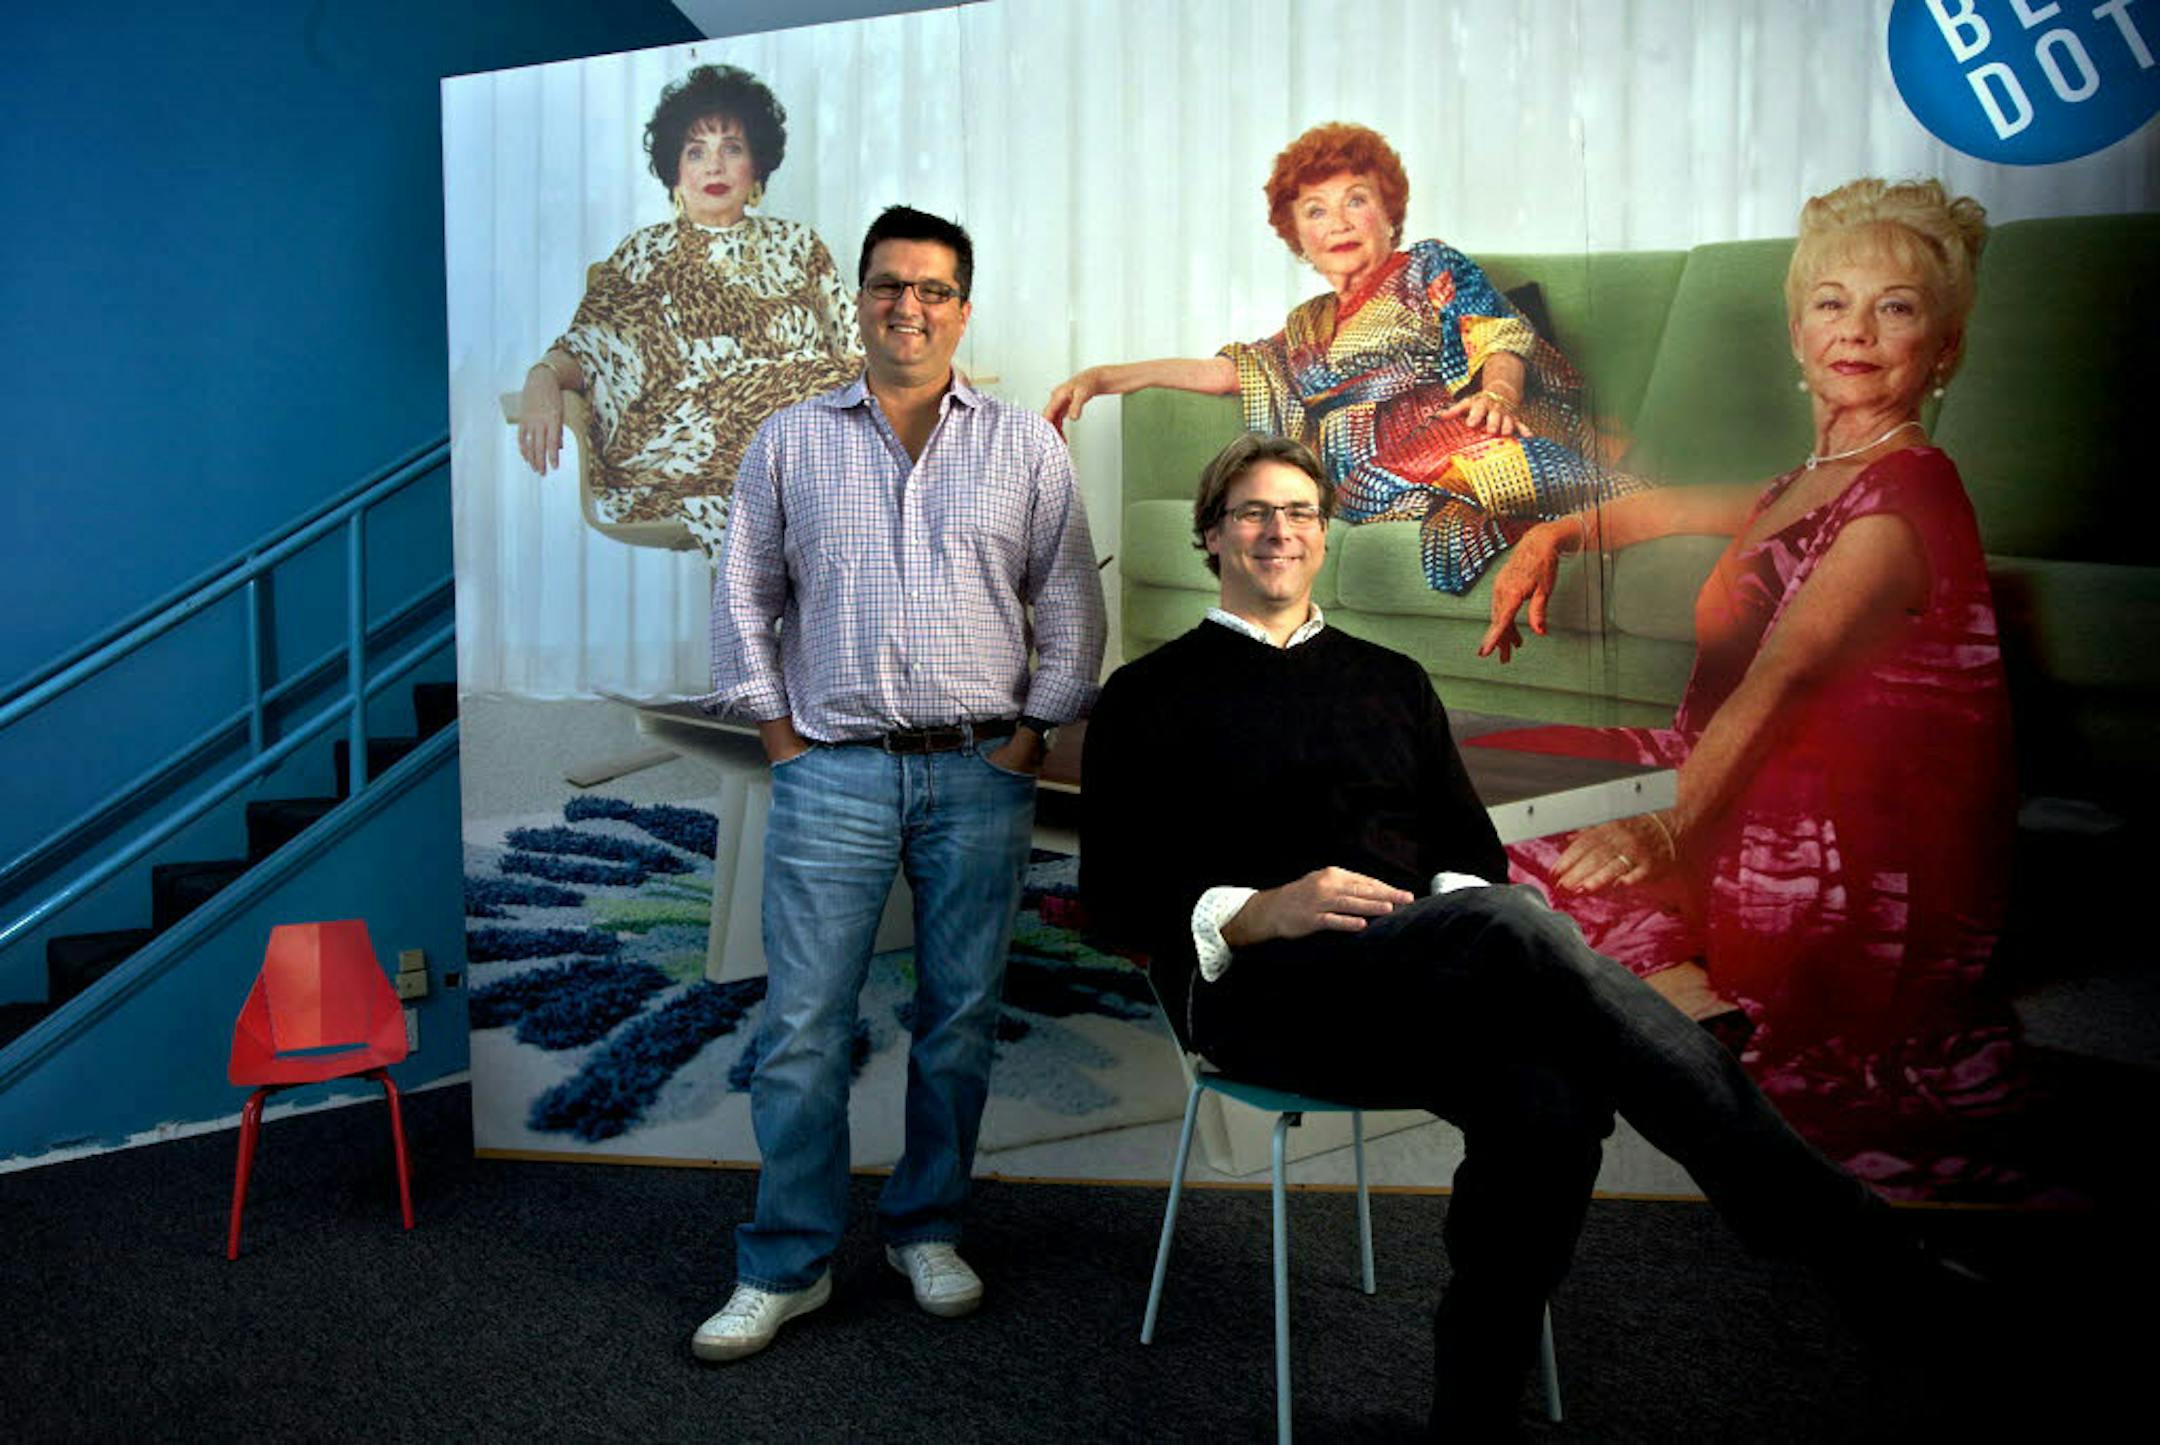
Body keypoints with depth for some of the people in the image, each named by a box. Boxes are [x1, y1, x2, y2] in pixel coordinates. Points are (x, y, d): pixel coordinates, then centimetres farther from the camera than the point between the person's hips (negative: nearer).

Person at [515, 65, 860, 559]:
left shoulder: (798, 245, 24)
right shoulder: (644, 254, 18)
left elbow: (855, 345, 19)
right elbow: (585, 350, 8)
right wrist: (542, 379, -15)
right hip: (684, 439, -3)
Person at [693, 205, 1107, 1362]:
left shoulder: (1024, 447, 9)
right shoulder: (790, 443, 9)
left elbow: (1069, 604, 8)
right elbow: (745, 596, 11)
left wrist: (1033, 732, 0)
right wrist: (776, 731, 2)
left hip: (979, 775, 1)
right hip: (831, 772, 0)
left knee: (960, 1018, 8)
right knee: (803, 1028, -1)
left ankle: (925, 1231, 25)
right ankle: (786, 1266, 12)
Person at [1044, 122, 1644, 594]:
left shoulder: (1429, 266, 21)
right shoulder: (1310, 327, 35)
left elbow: (1502, 335, 6)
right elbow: (1225, 370, 31)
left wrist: (1498, 393, -18)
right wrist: (1104, 377, 25)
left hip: (1450, 438, -2)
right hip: (1365, 480, 2)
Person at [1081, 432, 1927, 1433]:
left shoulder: (1391, 680, 26)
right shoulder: (1149, 696, 13)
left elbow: (1474, 849, 22)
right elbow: (1115, 896, 3)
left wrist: (1462, 905, -3)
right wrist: (1259, 912, -14)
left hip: (1424, 993, 5)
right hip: (1260, 987, -4)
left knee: (1548, 1099, -33)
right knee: (1512, 927, -34)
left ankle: (1475, 1407, -18)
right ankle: (1834, 1227, -32)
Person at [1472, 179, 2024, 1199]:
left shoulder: (1899, 503, -15)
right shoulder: (1820, 481, 13)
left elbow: (1783, 677, -30)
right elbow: (1682, 510, 30)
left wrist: (1669, 827, -41)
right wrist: (1557, 534, 14)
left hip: (1859, 869, -9)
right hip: (1773, 799, 9)